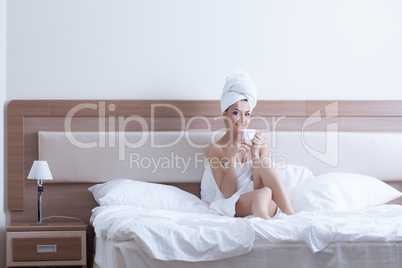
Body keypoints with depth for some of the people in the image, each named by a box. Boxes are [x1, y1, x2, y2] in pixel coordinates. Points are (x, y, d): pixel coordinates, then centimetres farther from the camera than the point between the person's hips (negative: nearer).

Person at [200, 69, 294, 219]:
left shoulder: (260, 144, 7)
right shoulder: (215, 150, -2)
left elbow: (258, 187, -1)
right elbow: (228, 193, -9)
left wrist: (255, 154, -14)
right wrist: (232, 157, -19)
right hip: (228, 206, -5)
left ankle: (289, 215, -30)